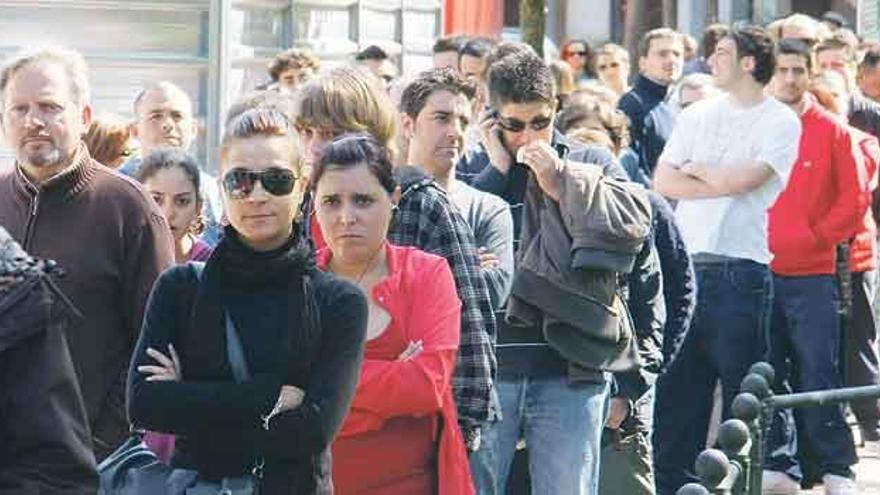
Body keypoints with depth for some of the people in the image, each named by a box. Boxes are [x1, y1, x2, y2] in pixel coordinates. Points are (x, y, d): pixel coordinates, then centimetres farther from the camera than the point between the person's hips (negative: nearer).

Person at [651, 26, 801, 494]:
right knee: (675, 388, 7)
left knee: (742, 391, 1)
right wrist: (725, 183, -8)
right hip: (685, 264, 5)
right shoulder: (697, 115, 13)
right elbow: (663, 182, 3)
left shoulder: (780, 122, -2)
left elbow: (743, 179, -15)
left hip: (739, 271, -5)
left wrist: (696, 169, 1)